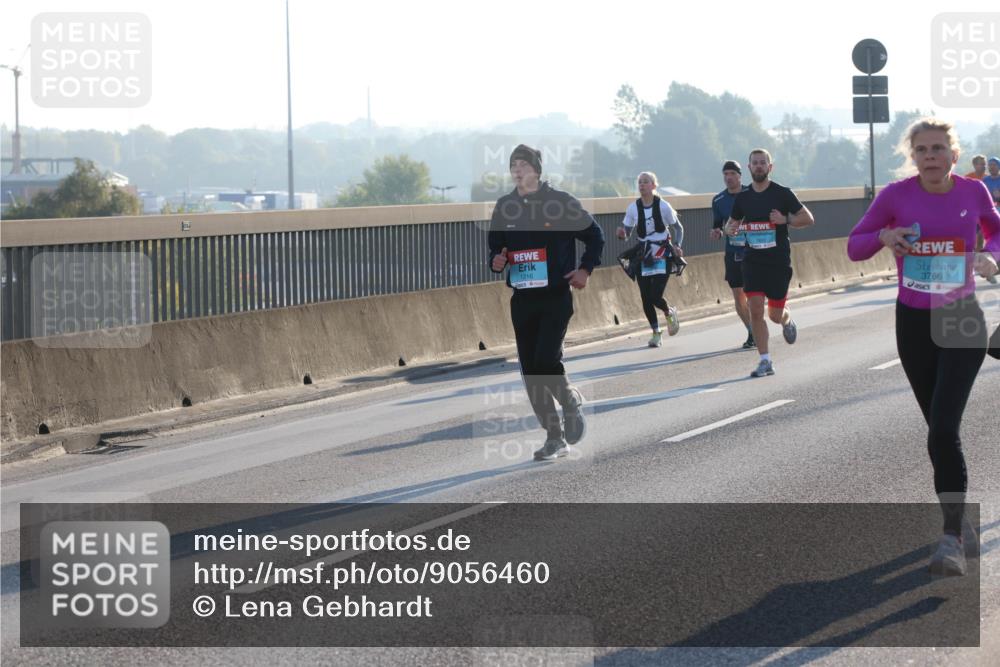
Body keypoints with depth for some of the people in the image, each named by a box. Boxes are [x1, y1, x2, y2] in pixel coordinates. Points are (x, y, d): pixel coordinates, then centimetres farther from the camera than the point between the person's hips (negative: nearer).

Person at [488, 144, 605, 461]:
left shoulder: (562, 202, -4)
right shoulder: (504, 206, 7)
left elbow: (595, 236, 6)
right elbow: (494, 245, 19)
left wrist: (585, 269, -5)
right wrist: (496, 261, -2)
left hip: (556, 296, -4)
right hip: (522, 299, 5)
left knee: (546, 361, -18)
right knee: (530, 372, 2)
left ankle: (571, 401, 14)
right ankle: (554, 438, 12)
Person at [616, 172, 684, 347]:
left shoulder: (663, 206, -7)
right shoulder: (633, 208, 0)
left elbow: (678, 228, 5)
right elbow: (626, 232, 6)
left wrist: (676, 245, -11)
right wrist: (622, 234, -18)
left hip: (662, 255, -3)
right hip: (643, 256, 3)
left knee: (656, 296, -13)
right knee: (646, 298, 1)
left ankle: (670, 313, 22)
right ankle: (656, 333, 21)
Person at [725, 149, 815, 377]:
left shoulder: (782, 194, -4)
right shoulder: (743, 197, 6)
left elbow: (808, 219, -2)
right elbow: (732, 223, 20)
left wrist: (785, 220, -19)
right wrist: (730, 229, -5)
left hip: (778, 261, -2)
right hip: (753, 261, 2)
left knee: (775, 314, 3)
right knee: (755, 310, -9)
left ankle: (787, 320, 41)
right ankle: (765, 361, -3)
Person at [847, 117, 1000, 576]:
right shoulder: (896, 195, -6)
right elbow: (855, 247, 2)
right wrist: (883, 236, -19)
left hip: (962, 322, -2)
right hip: (913, 323, 2)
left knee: (944, 429, -16)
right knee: (939, 429, 12)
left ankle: (952, 539, -14)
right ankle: (955, 518, 30)